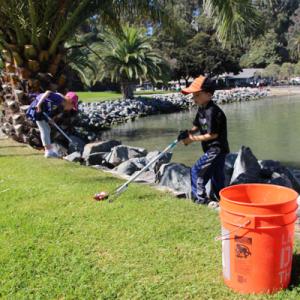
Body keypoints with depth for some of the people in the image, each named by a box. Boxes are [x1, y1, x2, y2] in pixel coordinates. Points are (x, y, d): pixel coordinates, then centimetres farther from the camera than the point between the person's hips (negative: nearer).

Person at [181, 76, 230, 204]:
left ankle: (200, 197, 5)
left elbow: (213, 134, -23)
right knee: (216, 175, 18)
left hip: (216, 149, -10)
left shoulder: (212, 111, -23)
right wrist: (188, 133, -7)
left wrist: (193, 139, -17)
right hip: (214, 150, 10)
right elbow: (197, 126, 14)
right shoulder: (202, 109, 8)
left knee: (196, 170, -6)